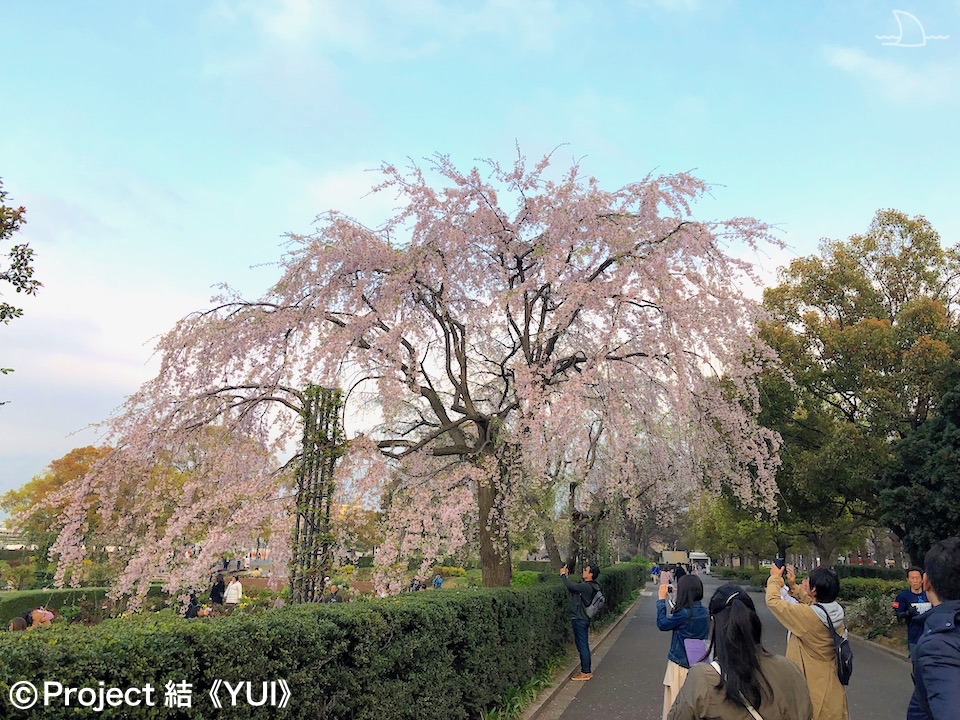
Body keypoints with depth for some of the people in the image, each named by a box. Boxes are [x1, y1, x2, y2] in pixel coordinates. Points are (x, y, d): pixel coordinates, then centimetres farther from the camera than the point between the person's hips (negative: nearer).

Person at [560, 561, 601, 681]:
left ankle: (585, 672, 9)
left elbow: (570, 586, -29)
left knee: (582, 646, 0)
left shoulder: (586, 587, -22)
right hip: (582, 619, 10)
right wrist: (566, 576, 8)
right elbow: (572, 587, 14)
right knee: (584, 646, 17)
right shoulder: (588, 586, 9)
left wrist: (563, 575, -14)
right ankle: (587, 670, 26)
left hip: (580, 620, -10)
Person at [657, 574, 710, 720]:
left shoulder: (684, 613, -25)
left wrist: (661, 599, -6)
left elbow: (662, 624, -11)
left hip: (680, 664, -7)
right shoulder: (703, 611, -2)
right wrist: (675, 605, 3)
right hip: (698, 663, 7)